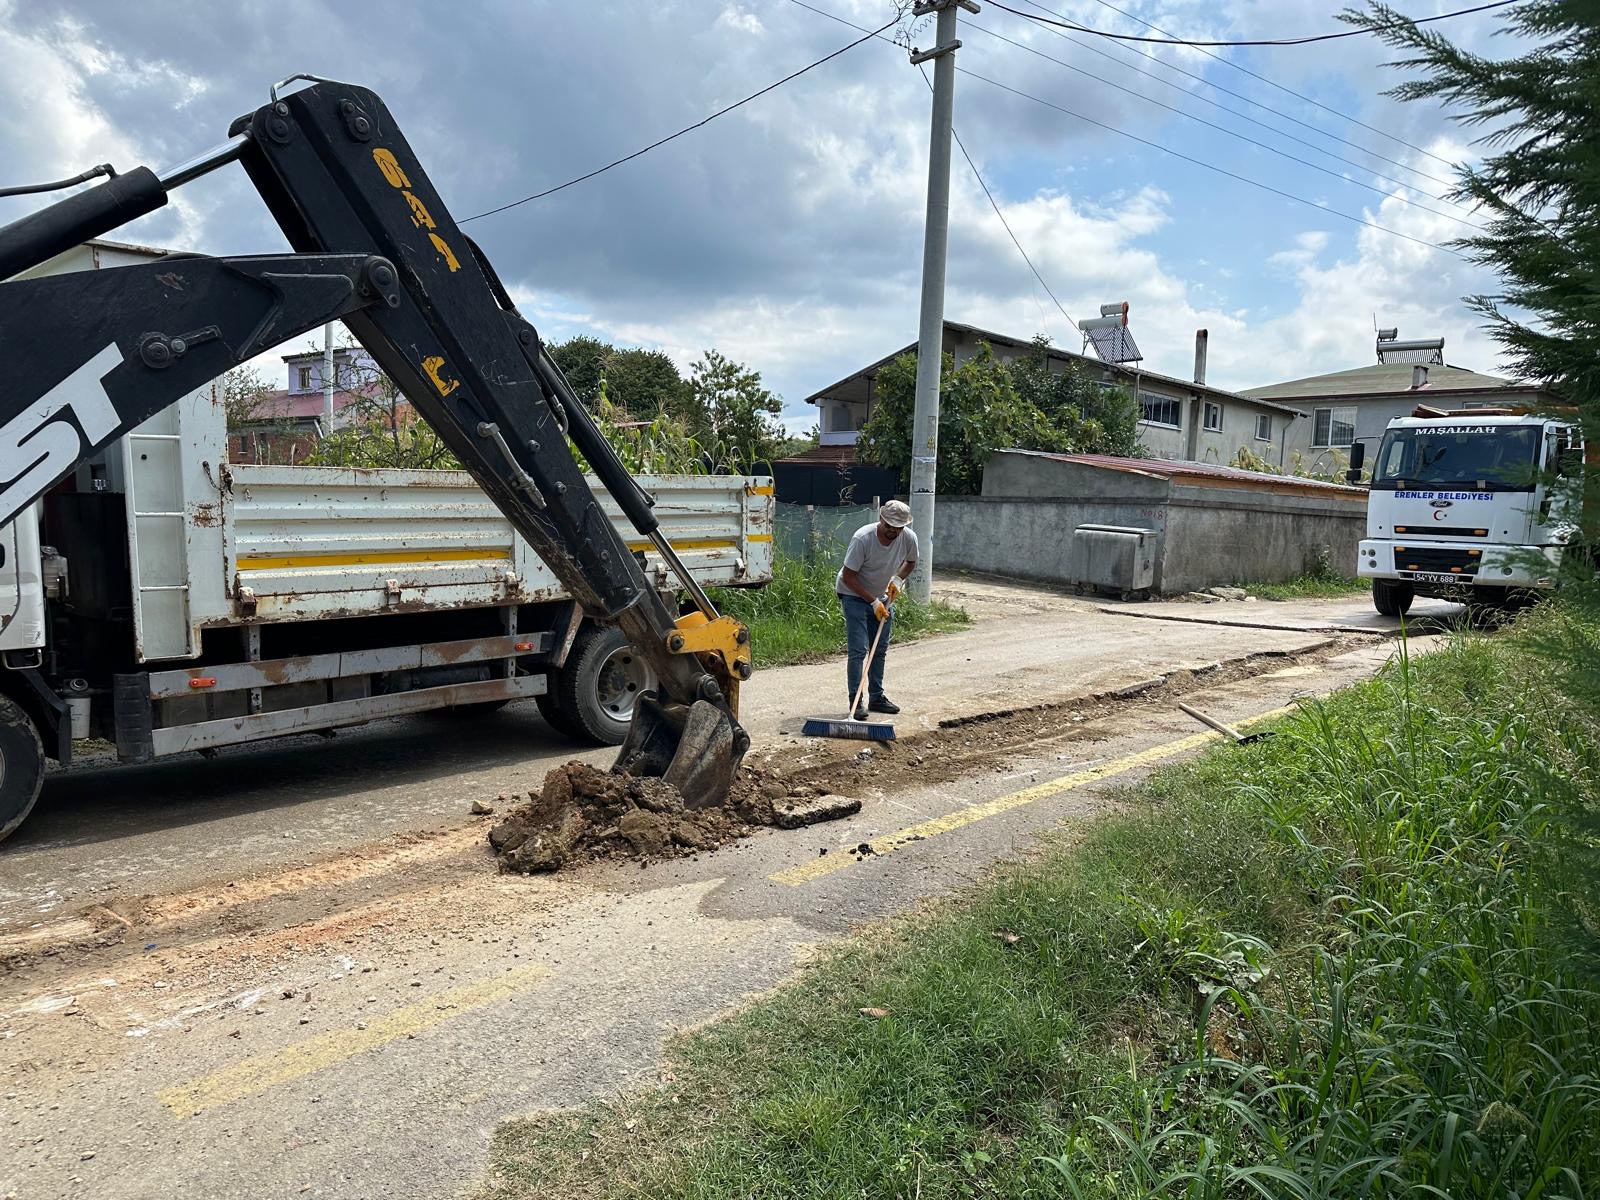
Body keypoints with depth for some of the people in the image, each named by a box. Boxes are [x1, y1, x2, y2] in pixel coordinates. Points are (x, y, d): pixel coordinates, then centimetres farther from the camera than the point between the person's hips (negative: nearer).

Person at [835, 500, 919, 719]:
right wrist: (873, 602, -24)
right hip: (854, 595, -6)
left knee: (880, 650, 11)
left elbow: (910, 561, 11)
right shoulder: (862, 538, -29)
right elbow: (848, 576, -24)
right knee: (859, 649, -12)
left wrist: (897, 579, -8)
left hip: (882, 597, 6)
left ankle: (876, 697, 22)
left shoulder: (909, 538, -14)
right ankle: (855, 701, -7)